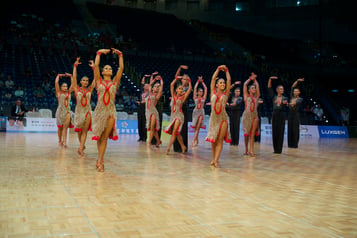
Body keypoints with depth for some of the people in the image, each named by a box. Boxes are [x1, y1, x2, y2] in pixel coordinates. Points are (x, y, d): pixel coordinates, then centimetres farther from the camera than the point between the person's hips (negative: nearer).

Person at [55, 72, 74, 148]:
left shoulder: (69, 93, 13)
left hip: (67, 111, 2)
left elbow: (72, 84, 12)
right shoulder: (59, 93, 4)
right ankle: (60, 141, 21)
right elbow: (56, 83, -3)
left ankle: (64, 142, -18)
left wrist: (70, 76, 14)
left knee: (66, 126, -12)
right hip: (60, 110, -2)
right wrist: (58, 76, 7)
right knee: (60, 127, 5)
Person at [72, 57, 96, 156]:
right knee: (79, 130, 6)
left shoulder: (89, 89, 9)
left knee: (84, 130, -8)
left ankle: (80, 148, -13)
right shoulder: (77, 89, 6)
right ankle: (82, 145, 28)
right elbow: (74, 77, -1)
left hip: (87, 111, 0)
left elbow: (95, 79, 4)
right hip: (79, 110, 0)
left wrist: (94, 67, 1)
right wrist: (75, 66, -4)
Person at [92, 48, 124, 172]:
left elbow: (121, 68, 5)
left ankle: (99, 160, -2)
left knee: (104, 137, -3)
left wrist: (120, 55, 8)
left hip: (111, 111, 0)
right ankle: (101, 160, 22)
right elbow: (96, 65, 1)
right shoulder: (99, 81, 8)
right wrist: (99, 53, 5)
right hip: (100, 110, 0)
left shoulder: (115, 82, 11)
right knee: (99, 136, 6)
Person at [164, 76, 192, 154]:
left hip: (179, 116, -4)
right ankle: (183, 146, 18)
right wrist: (177, 78, 11)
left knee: (174, 132, -12)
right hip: (173, 115, 4)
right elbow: (172, 85, 8)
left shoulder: (183, 97, 1)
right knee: (176, 133, 7)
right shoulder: (173, 96, 9)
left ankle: (168, 148, -14)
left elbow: (190, 88, -3)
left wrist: (189, 81, 7)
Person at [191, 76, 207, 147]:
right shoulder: (195, 97, 7)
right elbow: (195, 88, 5)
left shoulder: (203, 98, 8)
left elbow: (205, 88, 8)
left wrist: (202, 82, 13)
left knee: (198, 127, -9)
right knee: (195, 127, 3)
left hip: (201, 112, -1)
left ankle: (193, 140, -15)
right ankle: (196, 140, 14)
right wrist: (198, 81, 7)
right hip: (196, 111, 1)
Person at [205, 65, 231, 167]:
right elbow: (213, 78, 7)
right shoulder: (213, 92, 8)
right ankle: (213, 158, 17)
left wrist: (226, 70, 15)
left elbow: (229, 80, 6)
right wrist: (218, 69, 13)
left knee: (220, 140, -4)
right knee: (213, 139, 5)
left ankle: (216, 160, -6)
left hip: (223, 118, 0)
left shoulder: (226, 93, 8)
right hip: (213, 117, 1)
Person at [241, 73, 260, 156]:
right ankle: (246, 149, 15)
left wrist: (254, 79, 17)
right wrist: (250, 78, 11)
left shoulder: (256, 97, 12)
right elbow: (245, 84, 2)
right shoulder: (246, 96, 6)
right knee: (246, 133, 3)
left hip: (254, 116, 2)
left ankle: (251, 150, -8)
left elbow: (257, 86, 11)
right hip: (246, 116, -2)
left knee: (252, 134, -4)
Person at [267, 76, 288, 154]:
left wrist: (284, 103, -32)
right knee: (274, 132, 3)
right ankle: (275, 149, 12)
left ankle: (279, 149, 0)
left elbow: (285, 108, -10)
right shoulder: (274, 97, 9)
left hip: (281, 115, -1)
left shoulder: (285, 98, 6)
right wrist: (270, 79, -9)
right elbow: (269, 88, 0)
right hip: (274, 114, 1)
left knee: (280, 132, -4)